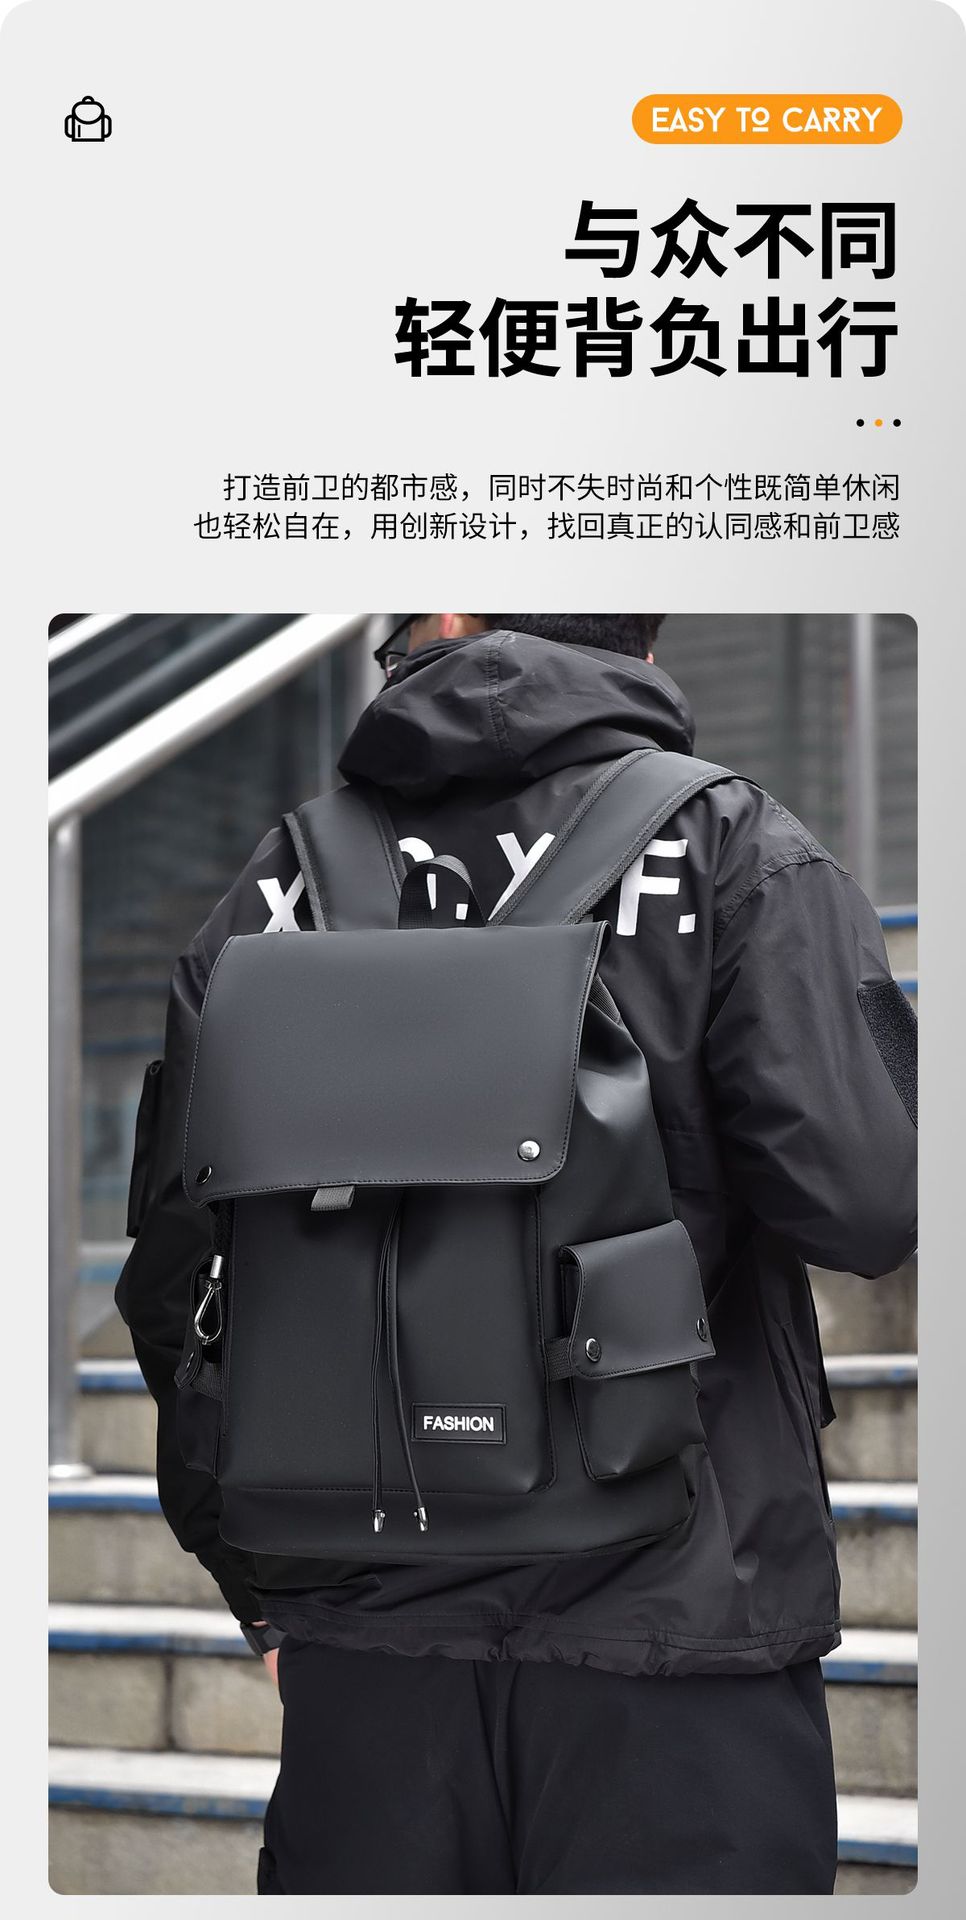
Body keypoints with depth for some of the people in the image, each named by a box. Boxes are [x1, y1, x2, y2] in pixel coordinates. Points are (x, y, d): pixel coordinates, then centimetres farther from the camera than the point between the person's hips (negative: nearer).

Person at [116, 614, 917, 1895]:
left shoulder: (287, 883, 5)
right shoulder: (733, 849, -5)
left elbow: (177, 1268, 6)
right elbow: (862, 1196, -17)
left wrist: (255, 1573, 16)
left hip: (370, 1626, 3)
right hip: (669, 1614, -3)